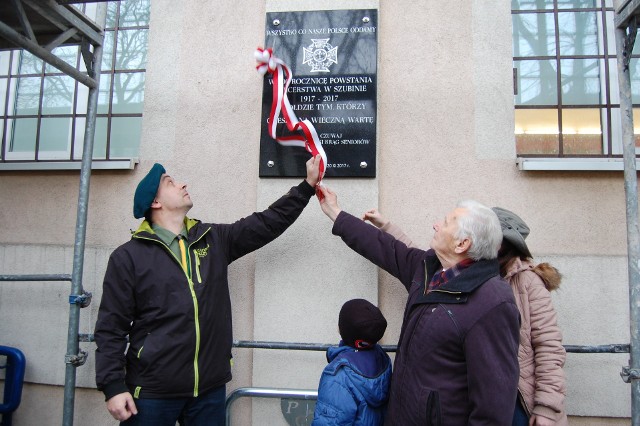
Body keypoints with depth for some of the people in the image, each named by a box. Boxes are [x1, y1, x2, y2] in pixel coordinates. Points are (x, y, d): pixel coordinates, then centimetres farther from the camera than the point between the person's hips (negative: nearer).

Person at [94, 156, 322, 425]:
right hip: (152, 392, -3)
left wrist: (308, 184, 3)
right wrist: (113, 387, -10)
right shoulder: (128, 257, -4)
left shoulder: (214, 240, 7)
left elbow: (269, 223, 6)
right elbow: (111, 328, -4)